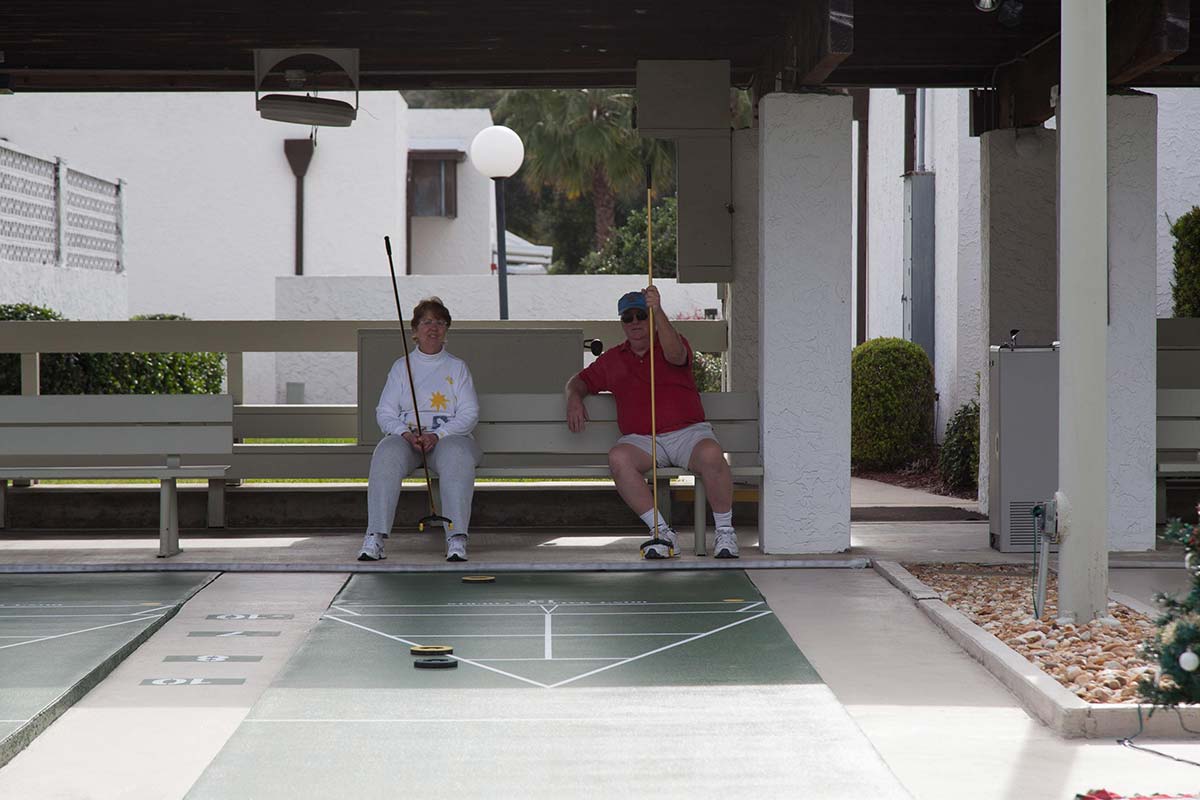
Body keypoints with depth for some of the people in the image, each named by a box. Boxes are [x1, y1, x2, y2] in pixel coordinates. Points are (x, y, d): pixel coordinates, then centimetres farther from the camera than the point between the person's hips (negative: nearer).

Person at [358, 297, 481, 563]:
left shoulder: (457, 367, 15)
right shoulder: (401, 367, 17)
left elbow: (469, 413, 4)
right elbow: (384, 412, 9)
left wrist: (437, 435, -13)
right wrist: (406, 433, -13)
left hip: (447, 437, -1)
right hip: (405, 437, 1)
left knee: (458, 455, -37)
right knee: (387, 453, -35)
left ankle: (457, 540, -45)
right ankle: (374, 538, -42)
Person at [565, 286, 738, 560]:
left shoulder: (675, 343, 8)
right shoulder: (612, 359, 20)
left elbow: (675, 355, -17)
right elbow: (579, 381, 29)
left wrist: (658, 312, -31)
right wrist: (574, 397, 3)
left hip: (687, 432, -2)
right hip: (640, 440, 2)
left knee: (711, 454, -35)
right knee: (618, 457, -32)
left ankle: (725, 532, -19)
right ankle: (661, 531, -26)